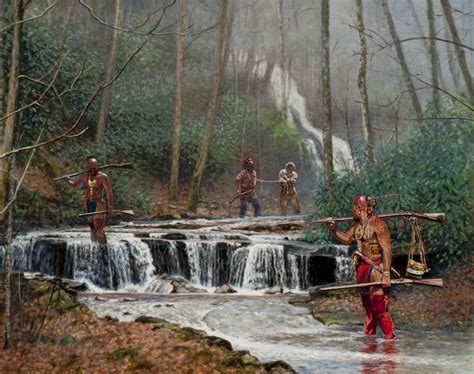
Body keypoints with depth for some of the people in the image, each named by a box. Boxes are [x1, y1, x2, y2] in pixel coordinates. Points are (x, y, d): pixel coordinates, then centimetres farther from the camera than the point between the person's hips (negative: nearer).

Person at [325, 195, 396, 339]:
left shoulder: (378, 224, -17)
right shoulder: (357, 224, 9)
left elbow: (386, 250, -19)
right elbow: (346, 239, 21)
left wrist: (386, 275, -23)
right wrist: (333, 230, 3)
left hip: (376, 268, -8)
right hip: (362, 268, 8)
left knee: (379, 306, -10)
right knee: (367, 304, 17)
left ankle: (389, 337, -4)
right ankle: (369, 332, 29)